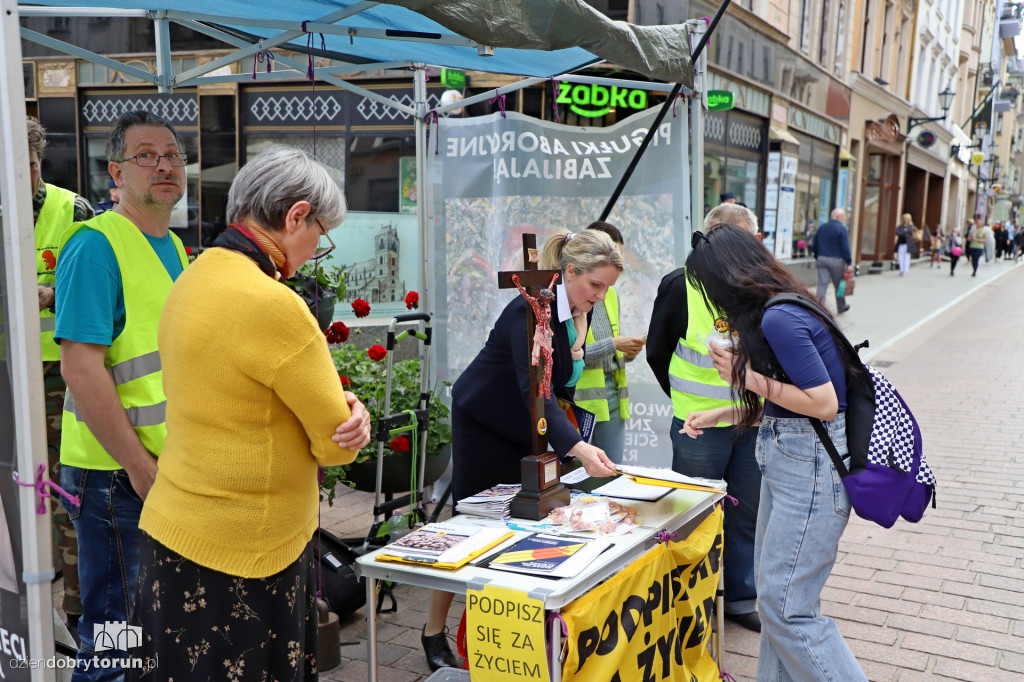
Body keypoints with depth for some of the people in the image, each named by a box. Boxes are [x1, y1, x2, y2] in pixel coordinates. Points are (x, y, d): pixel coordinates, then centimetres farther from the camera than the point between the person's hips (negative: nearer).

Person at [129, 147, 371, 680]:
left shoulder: (192, 280, 6)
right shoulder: (272, 305, -24)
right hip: (238, 556, -9)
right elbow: (336, 445, -16)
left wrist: (344, 409, -5)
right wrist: (348, 423, 6)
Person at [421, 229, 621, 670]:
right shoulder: (532, 311, -29)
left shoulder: (582, 310, -3)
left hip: (531, 430, 7)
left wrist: (568, 437, 9)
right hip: (484, 428, -7)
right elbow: (536, 393, -39)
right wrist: (577, 448, -50)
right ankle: (434, 633, 14)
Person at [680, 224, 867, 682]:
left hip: (812, 467, -10)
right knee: (775, 595, 16)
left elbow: (824, 404, -23)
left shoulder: (780, 320, -20)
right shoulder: (780, 310, 11)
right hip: (789, 459, 10)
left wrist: (748, 376, -14)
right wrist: (717, 416, 22)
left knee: (785, 605, -5)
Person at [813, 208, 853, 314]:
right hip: (836, 261, -4)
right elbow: (845, 248, -13)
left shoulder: (822, 227, 9)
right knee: (839, 284, 12)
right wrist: (849, 263, -9)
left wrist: (817, 258, 24)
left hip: (821, 258, 4)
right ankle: (841, 306, 28)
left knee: (822, 283, 0)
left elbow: (815, 245, 15)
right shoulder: (842, 229, -10)